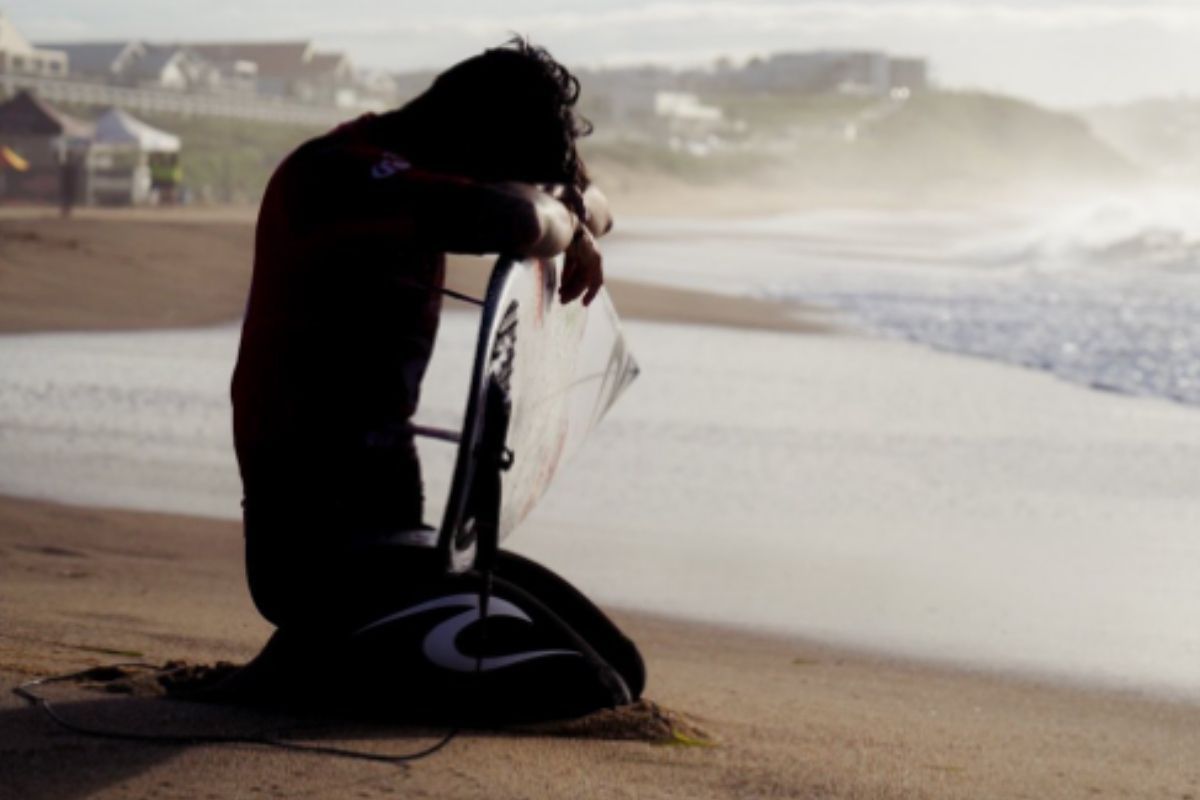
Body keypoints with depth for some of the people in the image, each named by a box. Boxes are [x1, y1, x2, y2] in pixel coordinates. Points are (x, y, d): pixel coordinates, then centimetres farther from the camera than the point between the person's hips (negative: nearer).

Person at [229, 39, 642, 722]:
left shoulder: (408, 172, 11)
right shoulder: (338, 174, -18)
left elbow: (589, 204, 24)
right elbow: (508, 218, -36)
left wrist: (579, 213, -2)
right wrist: (561, 221, -12)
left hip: (390, 528, 10)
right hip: (319, 543, -10)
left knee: (620, 669, 9)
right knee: (579, 692, -20)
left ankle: (349, 651, 13)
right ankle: (325, 663, -4)